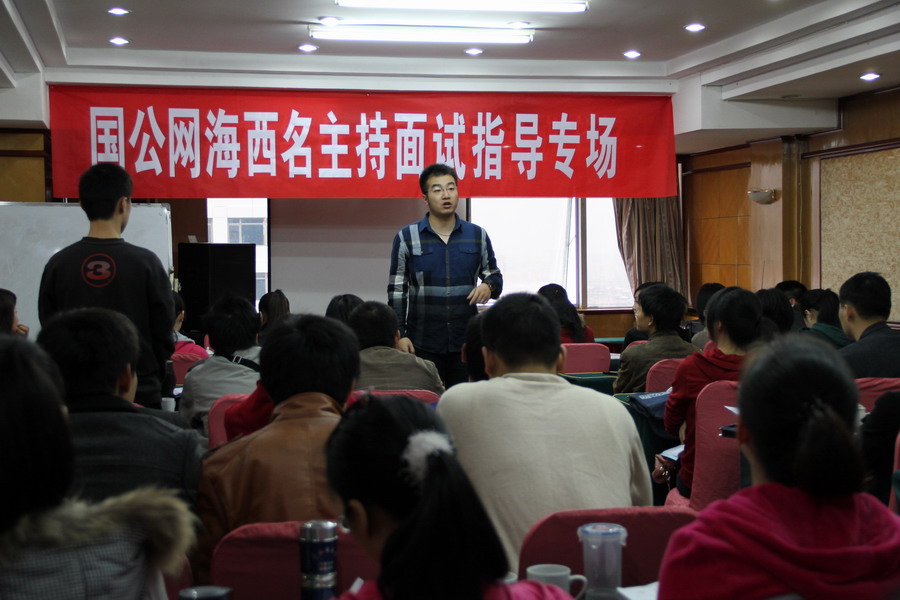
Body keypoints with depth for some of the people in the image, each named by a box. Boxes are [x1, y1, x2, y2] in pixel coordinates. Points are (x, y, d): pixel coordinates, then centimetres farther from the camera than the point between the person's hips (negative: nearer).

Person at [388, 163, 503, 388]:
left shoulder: (477, 235, 7)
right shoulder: (406, 237, 2)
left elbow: (494, 276, 15)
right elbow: (397, 289, 4)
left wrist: (488, 286, -9)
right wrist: (400, 334, -3)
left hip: (466, 342, 2)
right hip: (423, 344, -1)